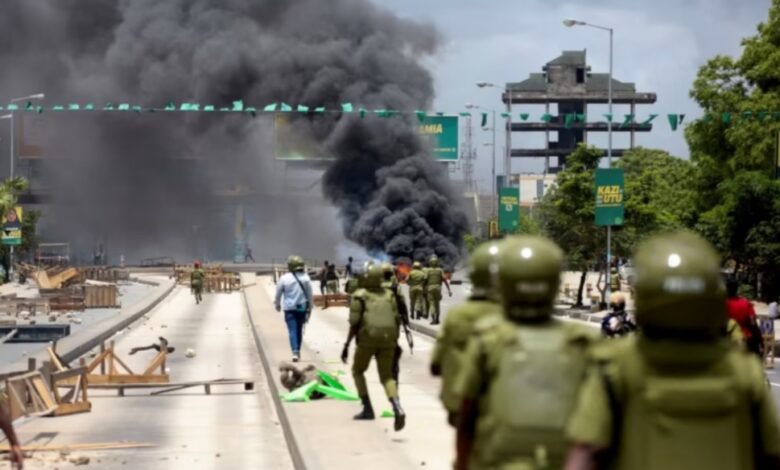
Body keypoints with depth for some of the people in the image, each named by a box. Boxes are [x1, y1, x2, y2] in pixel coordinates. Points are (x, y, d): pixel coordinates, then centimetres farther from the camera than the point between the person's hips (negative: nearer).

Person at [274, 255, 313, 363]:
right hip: (302, 308, 3)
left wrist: (277, 304, 20)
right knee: (299, 330, 15)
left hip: (290, 308, -2)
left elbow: (278, 293, 1)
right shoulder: (306, 278, -3)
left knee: (292, 330, -5)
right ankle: (297, 351, 25)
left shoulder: (284, 278, -9)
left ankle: (295, 352, -20)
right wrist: (309, 308, 13)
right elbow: (309, 294, 2)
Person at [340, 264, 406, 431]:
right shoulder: (389, 295, 13)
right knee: (387, 376, 6)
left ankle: (368, 409, 13)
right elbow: (397, 320, 9)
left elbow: (355, 323, -5)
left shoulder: (360, 296, 0)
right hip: (388, 339, 3)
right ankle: (398, 409, -19)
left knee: (358, 371, 20)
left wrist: (346, 345, 0)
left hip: (368, 338, -3)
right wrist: (396, 342, 18)